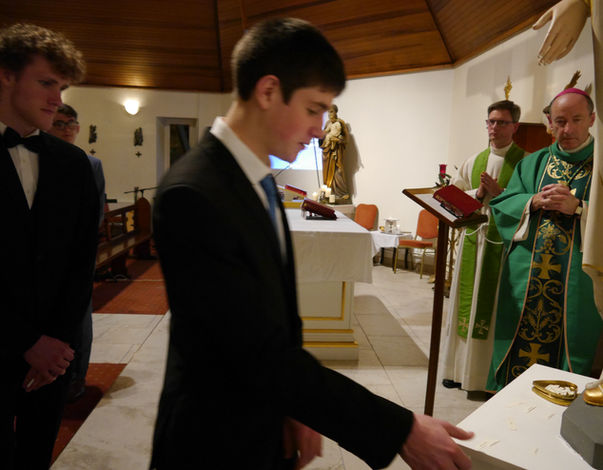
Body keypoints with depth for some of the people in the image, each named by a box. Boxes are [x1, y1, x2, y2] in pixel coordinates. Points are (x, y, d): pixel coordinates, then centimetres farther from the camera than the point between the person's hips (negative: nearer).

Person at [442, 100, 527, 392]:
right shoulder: (473, 162, 12)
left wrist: (499, 193, -19)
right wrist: (477, 193, -7)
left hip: (504, 244, -4)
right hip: (472, 240, 5)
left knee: (494, 309, 0)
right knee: (466, 301, 10)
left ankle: (489, 375, 13)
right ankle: (461, 368, 23)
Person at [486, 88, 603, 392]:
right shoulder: (532, 163, 13)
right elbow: (501, 205, 6)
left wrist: (578, 207, -19)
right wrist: (533, 202, -11)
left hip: (577, 284, -2)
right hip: (525, 282, 3)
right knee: (519, 348, 9)